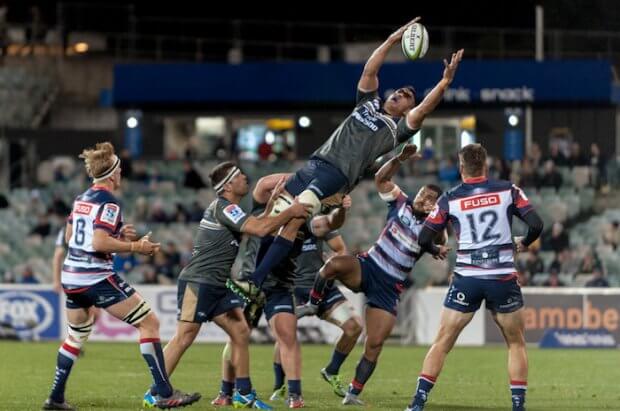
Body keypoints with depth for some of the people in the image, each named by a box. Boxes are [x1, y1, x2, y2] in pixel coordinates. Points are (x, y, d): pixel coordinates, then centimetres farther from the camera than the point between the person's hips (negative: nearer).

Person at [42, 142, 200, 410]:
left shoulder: (82, 199, 12)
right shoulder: (108, 202, -13)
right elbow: (99, 243, -23)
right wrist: (135, 247, -14)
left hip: (71, 277, 9)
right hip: (97, 278, -9)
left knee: (77, 335, 25)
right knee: (149, 322, -6)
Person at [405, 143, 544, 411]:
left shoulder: (450, 199, 2)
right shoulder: (508, 191, 2)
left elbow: (423, 239, 1)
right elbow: (536, 225, -3)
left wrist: (436, 251, 23)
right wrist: (523, 244, 18)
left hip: (466, 278, 0)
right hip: (503, 278, 0)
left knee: (442, 343, 6)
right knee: (516, 344, 15)